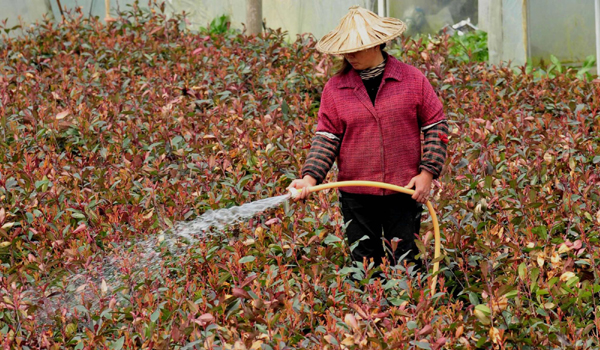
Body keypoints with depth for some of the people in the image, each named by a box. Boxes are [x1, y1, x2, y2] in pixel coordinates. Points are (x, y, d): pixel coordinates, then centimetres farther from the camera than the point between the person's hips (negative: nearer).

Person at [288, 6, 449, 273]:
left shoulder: (412, 80, -1)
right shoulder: (335, 88, 1)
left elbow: (436, 126, 4)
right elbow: (326, 138, 0)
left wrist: (427, 172, -4)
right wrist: (310, 178, -14)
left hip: (403, 191, -1)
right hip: (356, 194, 1)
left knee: (406, 264, 2)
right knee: (365, 265, 8)